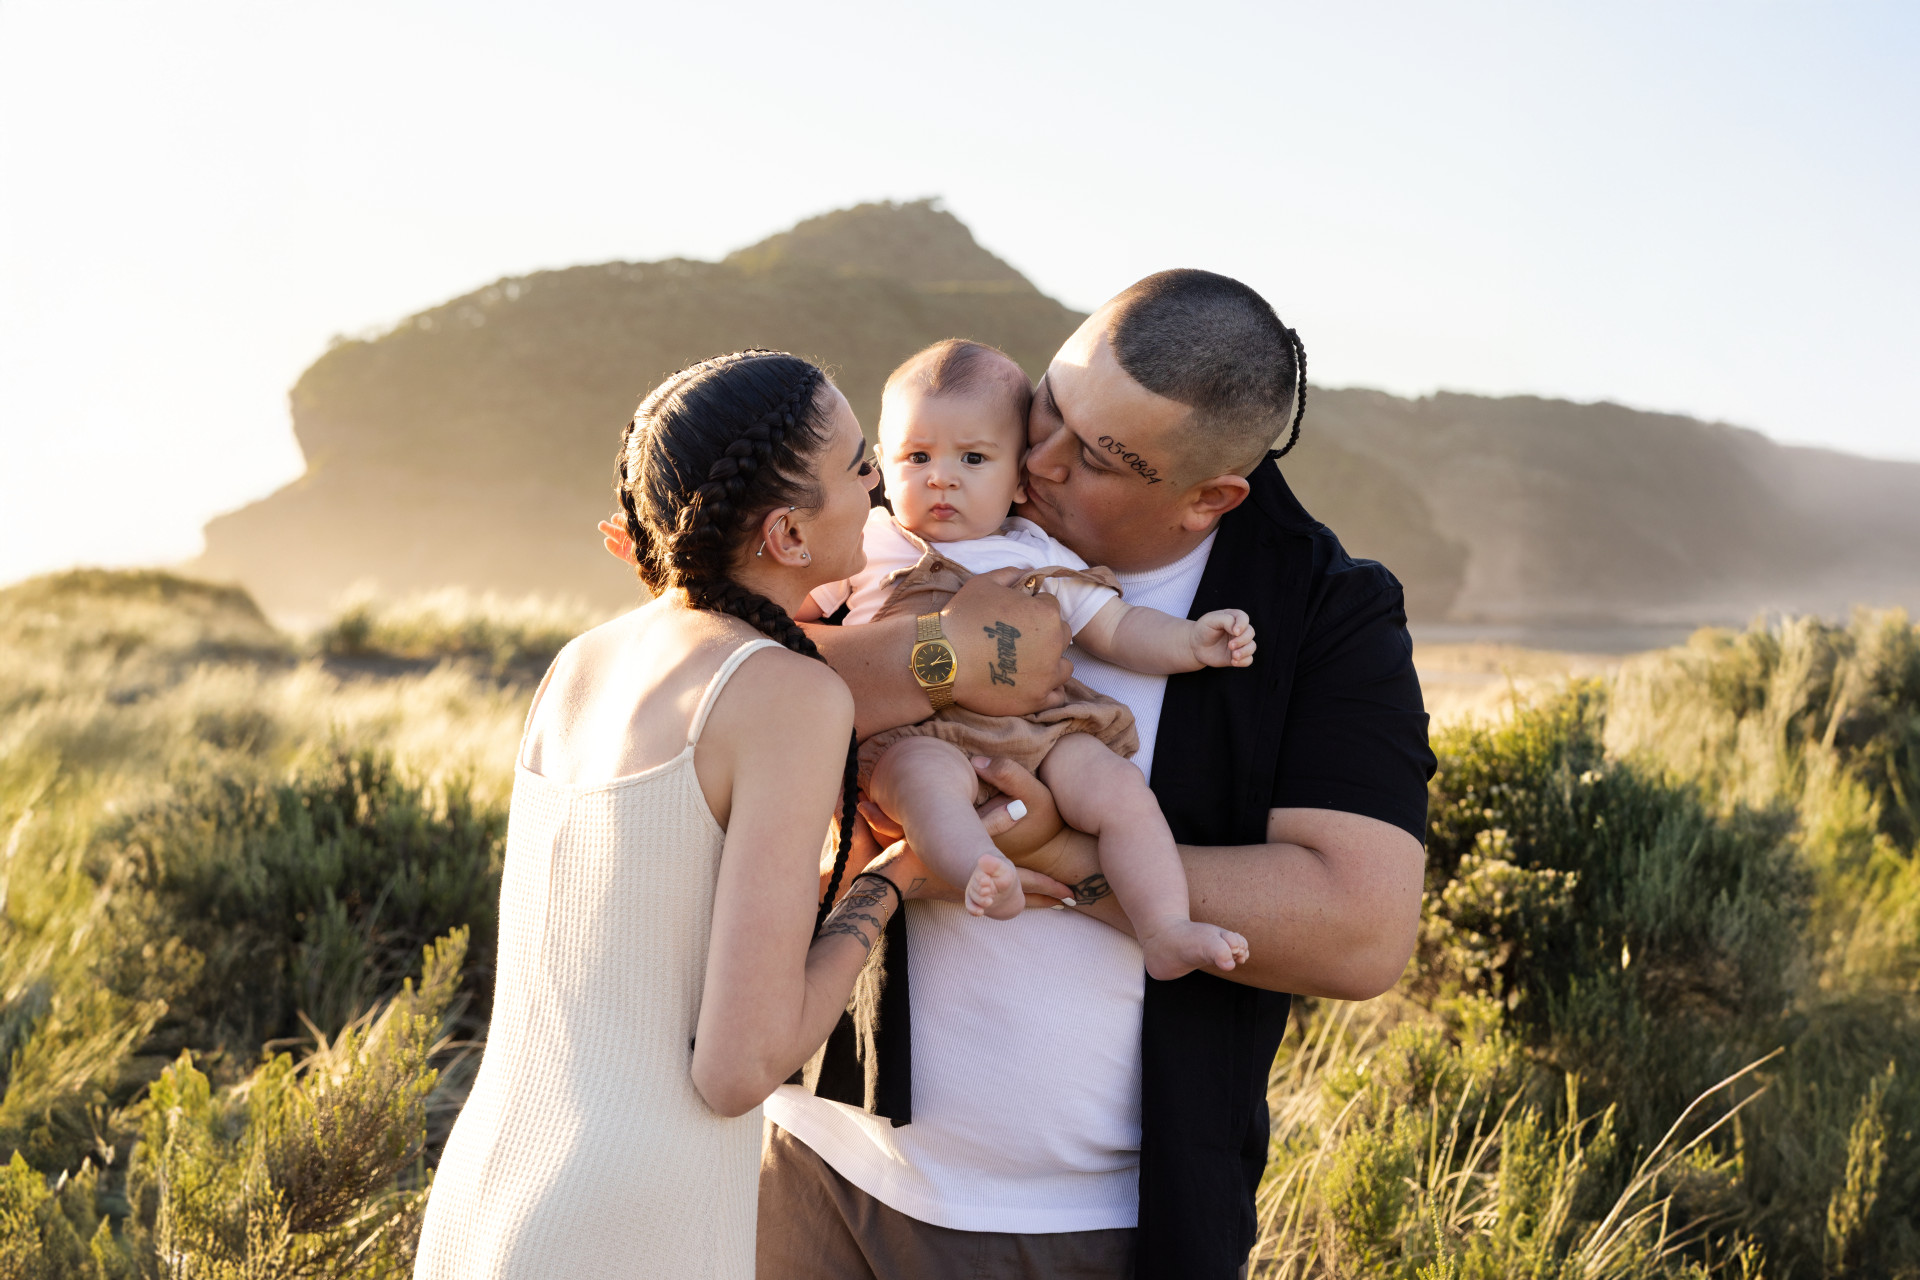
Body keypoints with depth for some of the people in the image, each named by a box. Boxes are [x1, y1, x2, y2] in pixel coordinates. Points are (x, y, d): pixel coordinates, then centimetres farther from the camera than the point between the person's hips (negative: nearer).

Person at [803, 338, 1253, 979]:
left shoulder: (1039, 558, 18)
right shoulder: (868, 543, 16)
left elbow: (1115, 629, 16)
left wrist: (1192, 642, 0)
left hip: (1031, 729, 3)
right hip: (910, 734, -3)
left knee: (1119, 786, -19)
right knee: (930, 775, -37)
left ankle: (1166, 931, -19)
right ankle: (983, 877, -59)